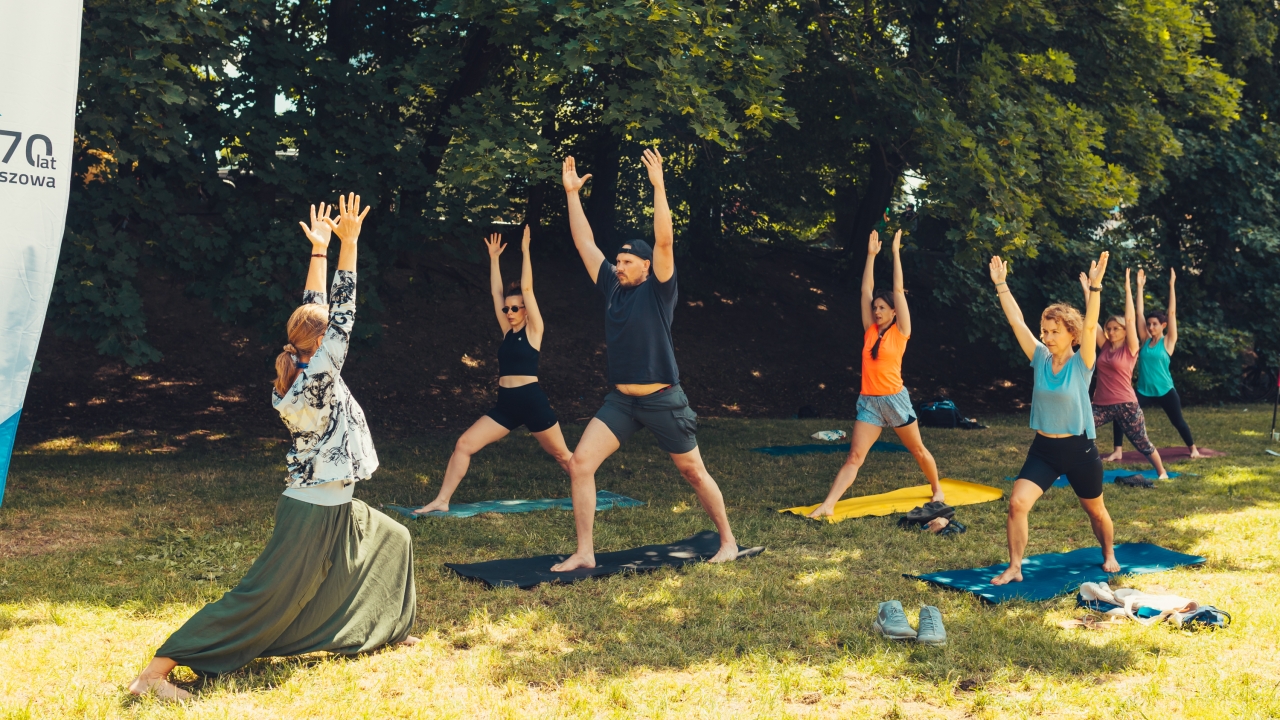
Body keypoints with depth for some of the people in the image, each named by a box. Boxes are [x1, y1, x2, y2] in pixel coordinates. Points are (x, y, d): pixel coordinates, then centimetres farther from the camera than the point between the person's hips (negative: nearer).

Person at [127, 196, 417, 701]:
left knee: (392, 541, 24)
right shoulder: (317, 375, -19)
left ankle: (385, 629, 38)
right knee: (263, 598, -8)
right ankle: (153, 674, -6)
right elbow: (344, 314, -21)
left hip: (337, 509, 10)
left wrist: (319, 247, 12)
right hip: (313, 512, -10)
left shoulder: (298, 371, 3)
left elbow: (316, 311, 10)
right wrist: (347, 243, -19)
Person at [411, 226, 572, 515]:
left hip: (533, 401, -6)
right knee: (464, 444, -6)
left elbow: (527, 288, -10)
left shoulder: (533, 329, -3)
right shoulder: (508, 331, 12)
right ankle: (442, 501, -3)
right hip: (506, 404, 6)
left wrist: (525, 251, -10)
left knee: (561, 454, 8)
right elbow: (496, 292, 12)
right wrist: (494, 258, 13)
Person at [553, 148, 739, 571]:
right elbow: (585, 243, 10)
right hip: (621, 401, 5)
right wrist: (572, 192, 9)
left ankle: (728, 541, 27)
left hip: (663, 400, -5)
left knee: (693, 472, 8)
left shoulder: (658, 290, -7)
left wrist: (658, 185, -24)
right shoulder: (612, 287, 7)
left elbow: (664, 241, -20)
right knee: (579, 464, -8)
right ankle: (584, 553, -1)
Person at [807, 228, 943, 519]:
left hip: (895, 399, -3)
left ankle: (937, 489, 38)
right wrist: (871, 254, 5)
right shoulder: (870, 331, 7)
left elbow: (898, 290, -7)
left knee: (917, 449, 14)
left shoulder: (900, 332, -3)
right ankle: (828, 505, -15)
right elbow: (866, 290, 6)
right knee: (854, 456, -5)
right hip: (868, 401, 3)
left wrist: (896, 252, -6)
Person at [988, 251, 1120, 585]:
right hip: (1043, 448, 3)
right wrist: (1001, 284, -9)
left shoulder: (1081, 363, -11)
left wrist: (1094, 286, -37)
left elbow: (1090, 326, -26)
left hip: (1079, 449, -2)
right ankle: (1014, 568, -2)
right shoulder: (1040, 359, -2)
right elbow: (1016, 321, -5)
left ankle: (1109, 554, 47)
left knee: (1095, 510, 18)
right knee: (1017, 503, -15)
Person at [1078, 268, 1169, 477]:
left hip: (1126, 405, -4)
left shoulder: (1130, 349, -3)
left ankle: (1162, 472, 27)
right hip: (1101, 405, 4)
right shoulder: (1105, 347, 8)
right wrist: (1087, 290, 3)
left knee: (1142, 444, 7)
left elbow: (1130, 319, -13)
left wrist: (1128, 289, -15)